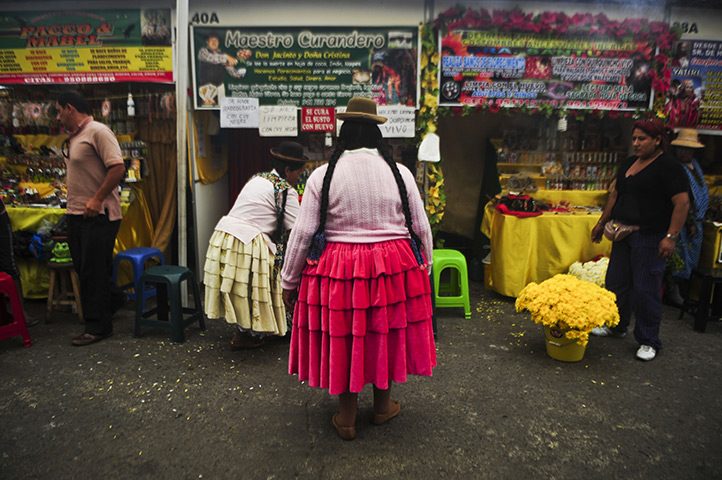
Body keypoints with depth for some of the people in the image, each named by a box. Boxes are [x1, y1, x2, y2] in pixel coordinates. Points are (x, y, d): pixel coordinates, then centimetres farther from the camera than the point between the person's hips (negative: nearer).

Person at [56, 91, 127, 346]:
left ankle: (98, 327, 8)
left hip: (98, 215, -9)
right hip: (76, 214, 9)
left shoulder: (98, 131, -12)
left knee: (93, 271, -3)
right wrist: (73, 204, 15)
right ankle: (114, 299, 36)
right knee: (83, 268, 15)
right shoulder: (73, 137, 17)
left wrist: (97, 199, -22)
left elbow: (118, 167, -21)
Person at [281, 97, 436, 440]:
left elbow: (302, 234, -5)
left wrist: (289, 282, 5)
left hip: (339, 270, -1)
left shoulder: (322, 175, -5)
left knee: (343, 338, 12)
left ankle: (346, 417, 27)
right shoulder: (400, 173, 1)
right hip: (394, 268, 2)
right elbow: (422, 228, 4)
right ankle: (383, 405, 36)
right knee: (386, 333, 17)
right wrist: (423, 270, 19)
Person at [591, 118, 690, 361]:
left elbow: (682, 202, -16)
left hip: (649, 237, -8)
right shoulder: (629, 163, 13)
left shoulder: (669, 166, -10)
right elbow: (616, 194, 20)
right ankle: (616, 326, 32)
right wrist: (602, 223, 20)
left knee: (646, 289, -3)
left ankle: (649, 341, 12)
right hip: (623, 234, 8)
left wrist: (671, 236, -22)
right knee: (616, 281, 14)